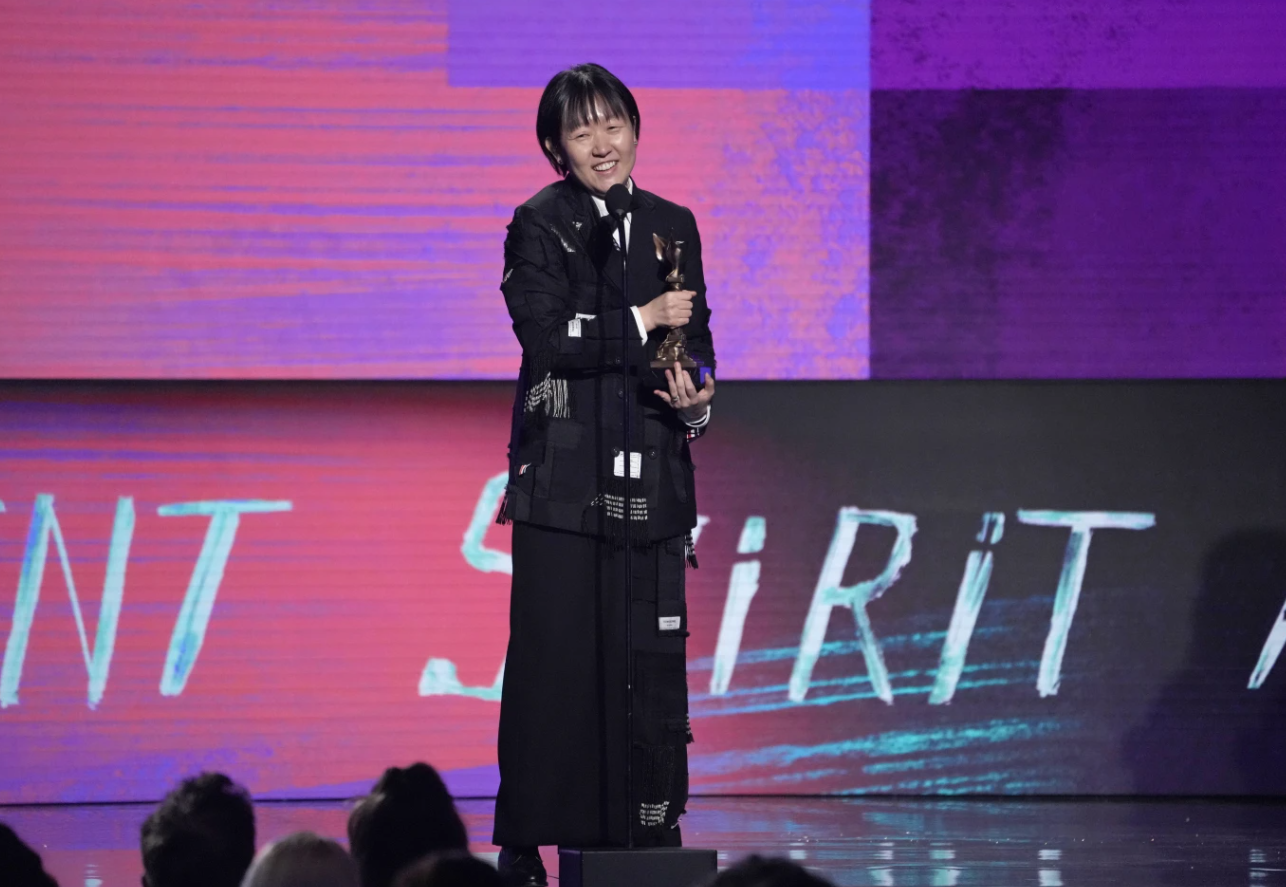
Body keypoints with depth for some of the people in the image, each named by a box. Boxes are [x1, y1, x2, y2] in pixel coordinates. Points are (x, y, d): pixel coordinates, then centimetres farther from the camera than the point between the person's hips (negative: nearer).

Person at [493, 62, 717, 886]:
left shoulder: (672, 225, 14)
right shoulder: (540, 224, 1)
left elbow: (695, 339, 13)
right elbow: (547, 334, -11)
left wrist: (696, 395, -7)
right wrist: (640, 322, -10)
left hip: (649, 470, 4)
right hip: (565, 470, -4)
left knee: (650, 650, 2)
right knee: (553, 651, -5)